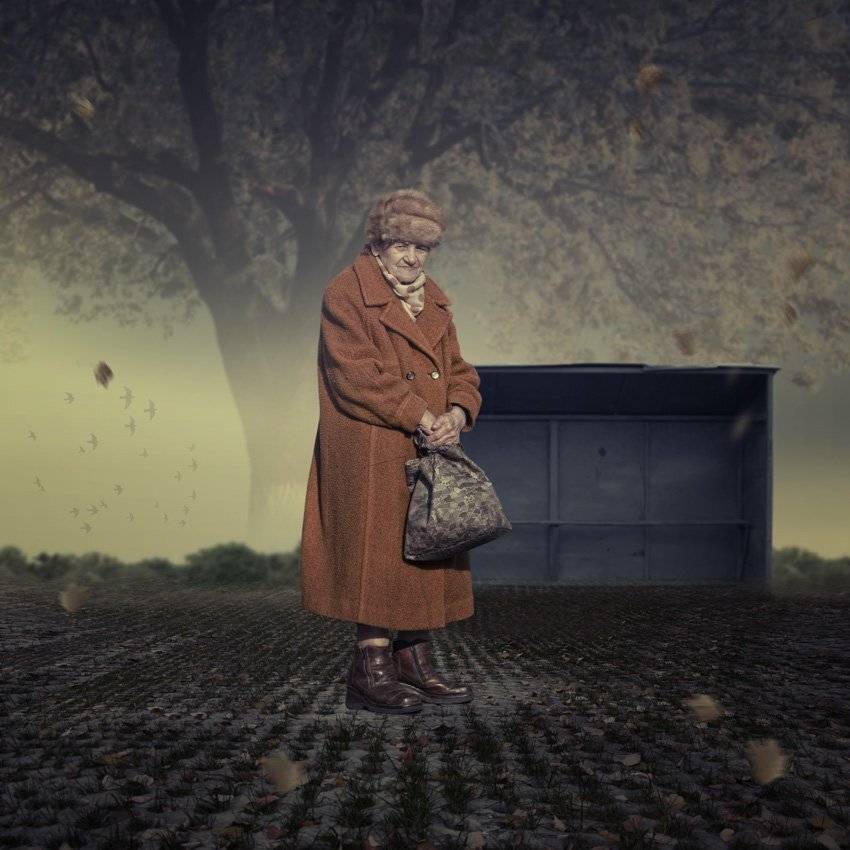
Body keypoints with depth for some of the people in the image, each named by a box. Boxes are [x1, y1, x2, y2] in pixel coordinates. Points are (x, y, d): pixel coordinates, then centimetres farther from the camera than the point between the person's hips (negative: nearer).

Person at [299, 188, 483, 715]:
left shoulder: (433, 301, 17)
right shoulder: (346, 295, -6)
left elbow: (458, 371, 12)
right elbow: (357, 375, -17)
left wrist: (457, 413, -10)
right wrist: (421, 418, -19)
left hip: (428, 454, 8)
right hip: (371, 458, -8)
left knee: (426, 554, 10)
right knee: (378, 552, -7)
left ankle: (415, 662, 20)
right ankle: (371, 671, -1)